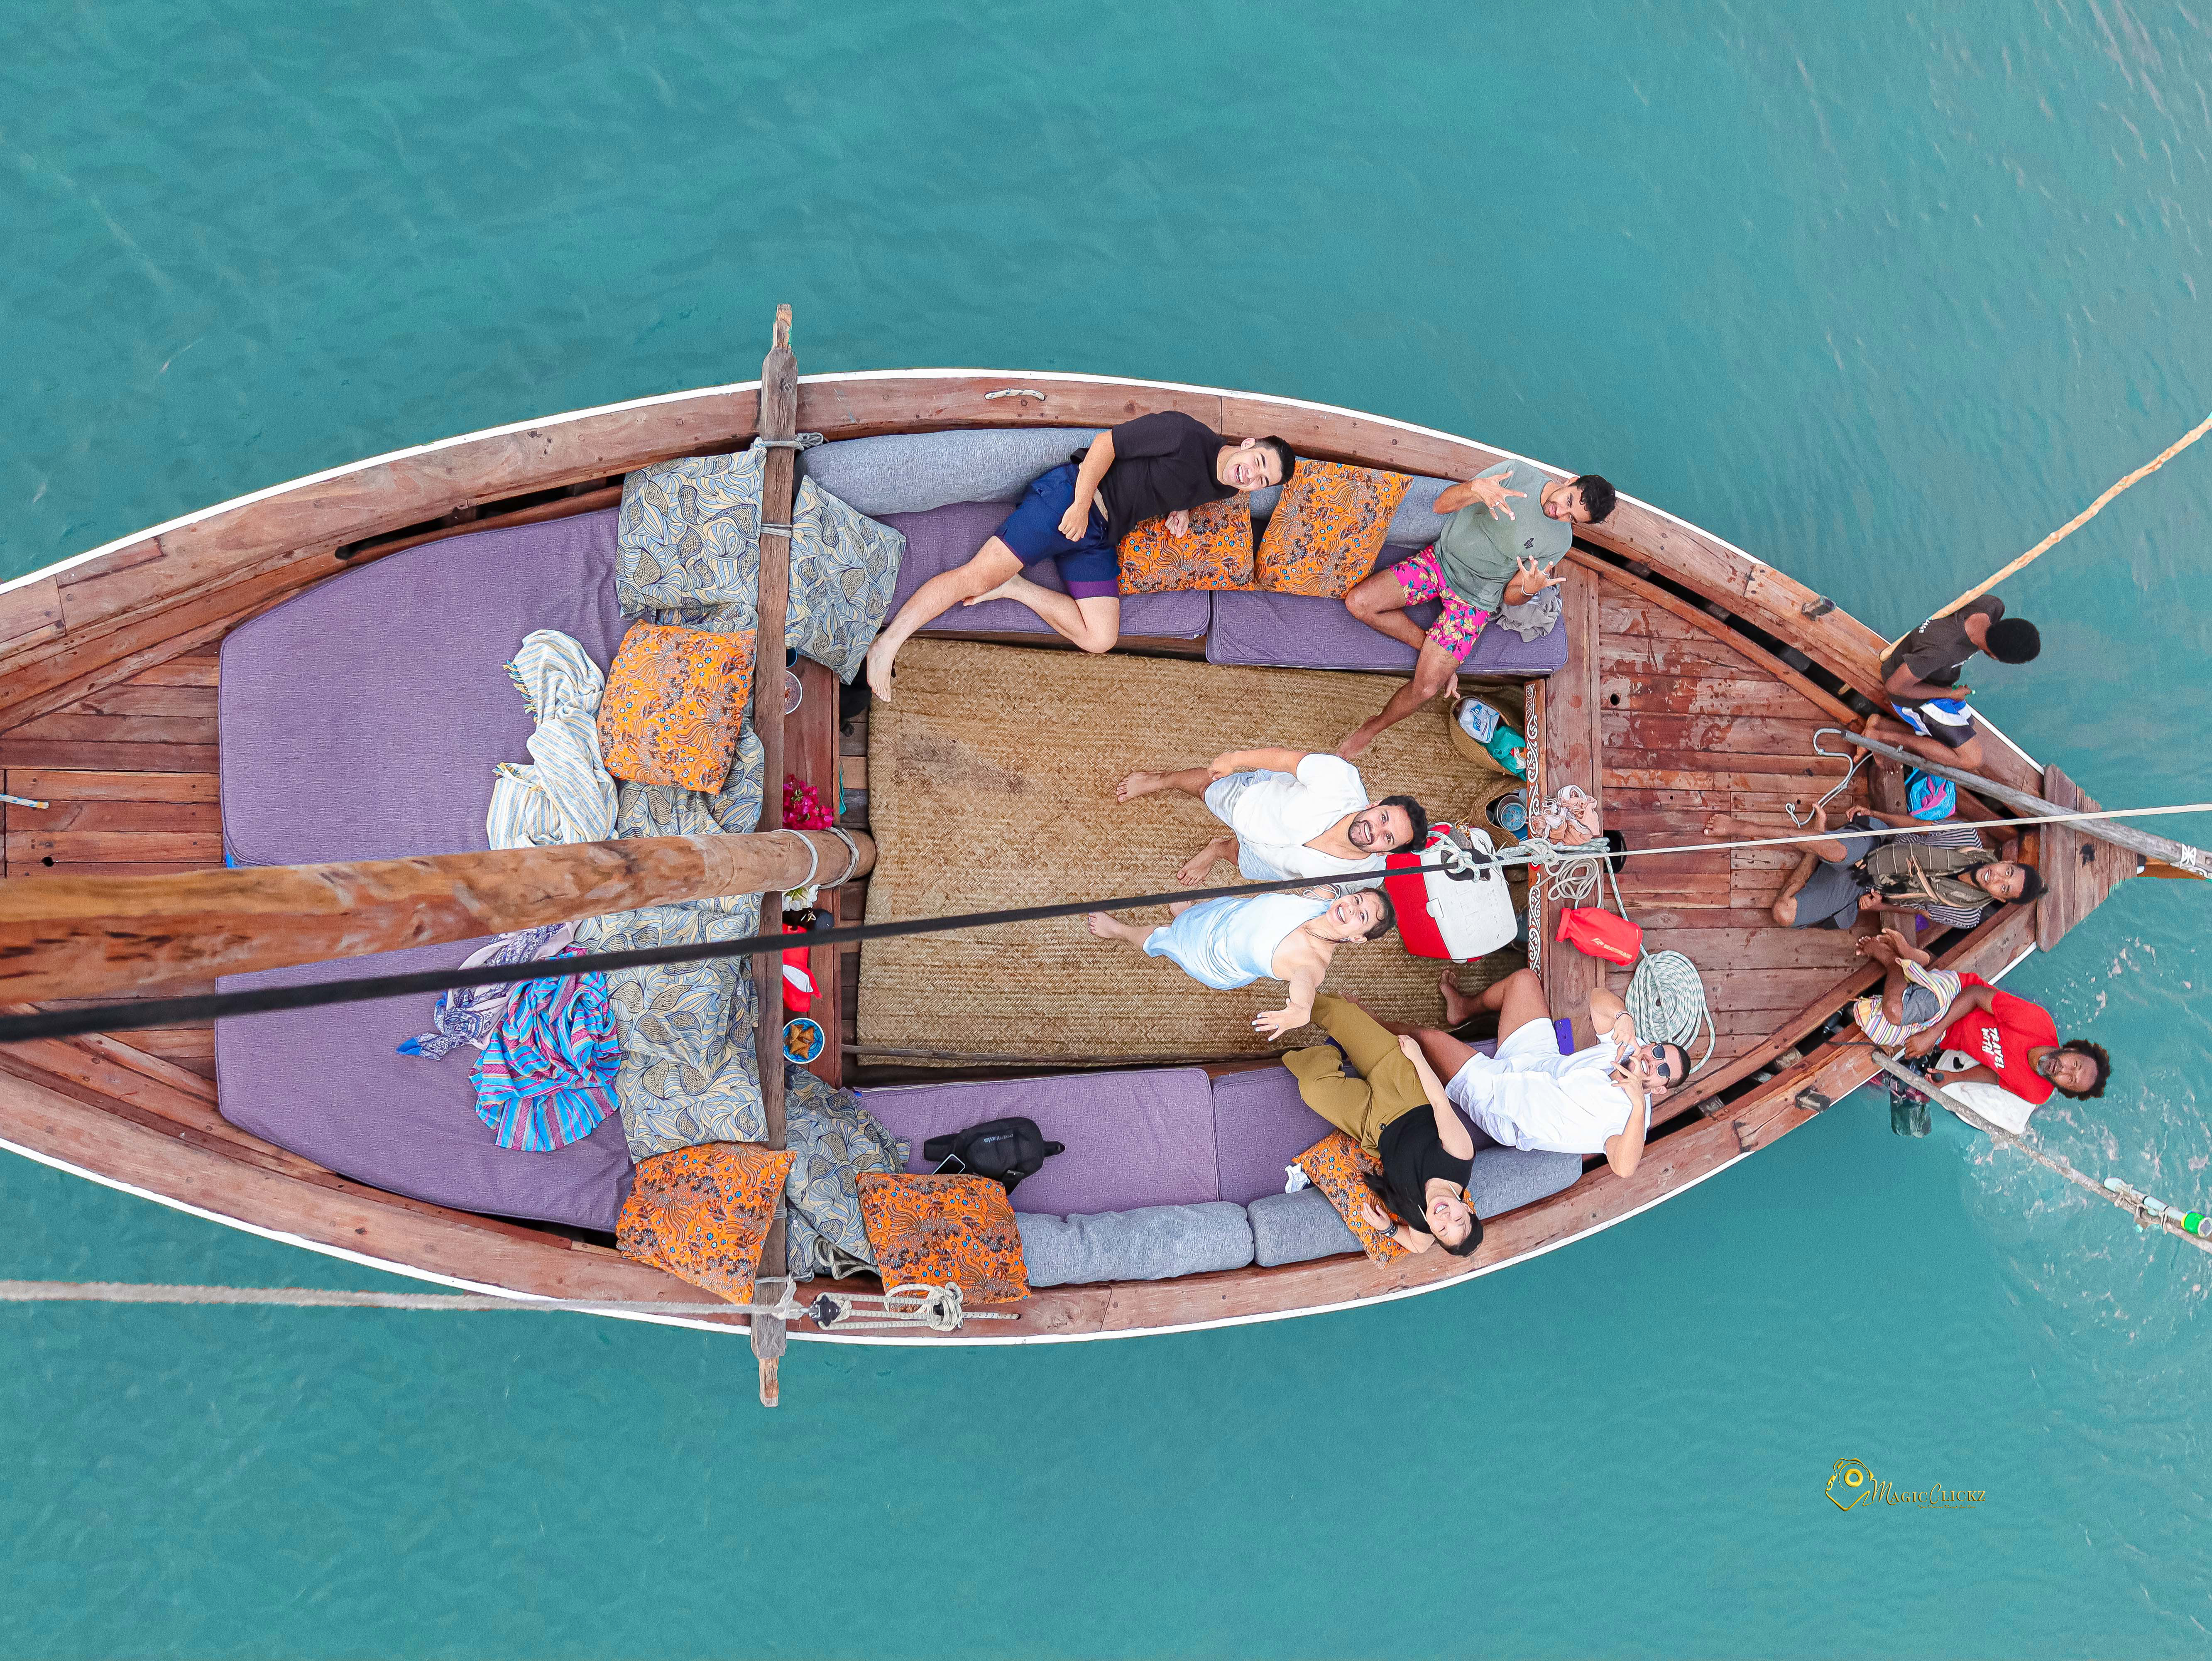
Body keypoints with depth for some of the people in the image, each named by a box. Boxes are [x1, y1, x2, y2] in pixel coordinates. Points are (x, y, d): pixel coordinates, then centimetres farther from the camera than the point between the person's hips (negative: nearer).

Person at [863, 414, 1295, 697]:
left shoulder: (1223, 488, 8)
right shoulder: (1186, 433, -14)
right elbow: (1106, 443, -14)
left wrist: (1181, 506, 9)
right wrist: (1081, 504, -19)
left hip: (1100, 539, 8)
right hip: (1071, 495, -8)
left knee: (1100, 638, -7)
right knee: (979, 575, -17)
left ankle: (1012, 587, 1)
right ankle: (887, 644, -16)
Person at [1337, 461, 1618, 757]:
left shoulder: (1559, 542, -16)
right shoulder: (1518, 472, -16)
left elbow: (1510, 597, -8)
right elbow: (1441, 505, -16)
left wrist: (1530, 589, -34)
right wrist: (1476, 488, -39)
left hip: (1473, 598, -2)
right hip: (1439, 558, 2)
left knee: (1427, 688, -14)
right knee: (1358, 602, -14)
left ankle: (1375, 727, 15)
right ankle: (1434, 649, 1)